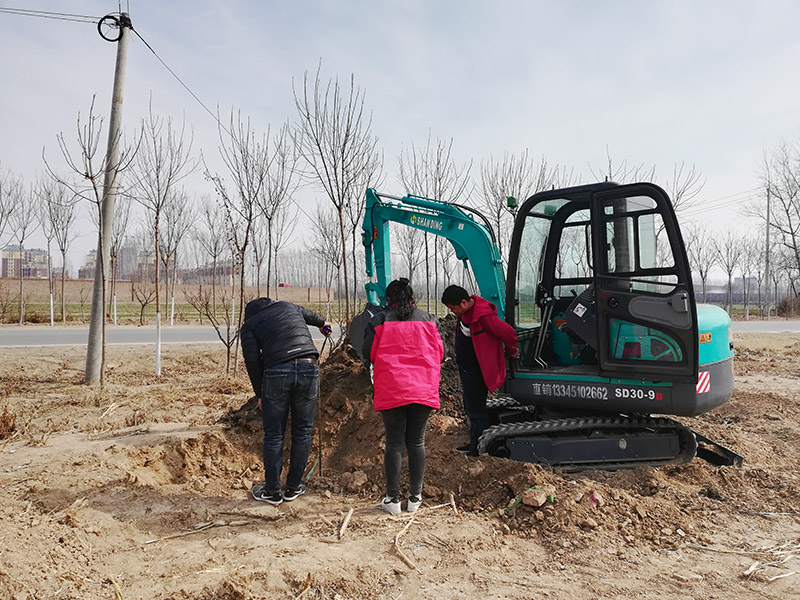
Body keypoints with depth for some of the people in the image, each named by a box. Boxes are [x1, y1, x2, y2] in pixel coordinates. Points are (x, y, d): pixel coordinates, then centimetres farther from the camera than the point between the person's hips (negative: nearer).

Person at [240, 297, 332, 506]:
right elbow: (309, 314, 44)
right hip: (308, 369, 3)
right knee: (302, 432, 13)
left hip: (276, 373, -2)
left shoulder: (249, 325, 15)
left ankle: (272, 492, 18)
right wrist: (322, 324, 65)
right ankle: (293, 488, 23)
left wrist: (259, 394, 11)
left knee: (273, 435, 9)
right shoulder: (288, 306, 24)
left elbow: (252, 360, 4)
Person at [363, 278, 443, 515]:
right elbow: (440, 352, 10)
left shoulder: (380, 320, 0)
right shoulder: (428, 320, 8)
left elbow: (369, 354, -1)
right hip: (424, 389, 2)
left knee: (394, 443, 5)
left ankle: (393, 499, 12)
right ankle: (415, 498, 19)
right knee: (417, 442, 10)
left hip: (391, 391, -2)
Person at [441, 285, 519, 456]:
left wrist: (511, 351, -9)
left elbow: (508, 332, -28)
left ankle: (477, 450, 14)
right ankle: (474, 443, 37)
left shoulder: (483, 316, -29)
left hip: (476, 372, -10)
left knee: (476, 410, 2)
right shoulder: (467, 310, 1)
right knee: (470, 408, 21)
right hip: (466, 368, 10)